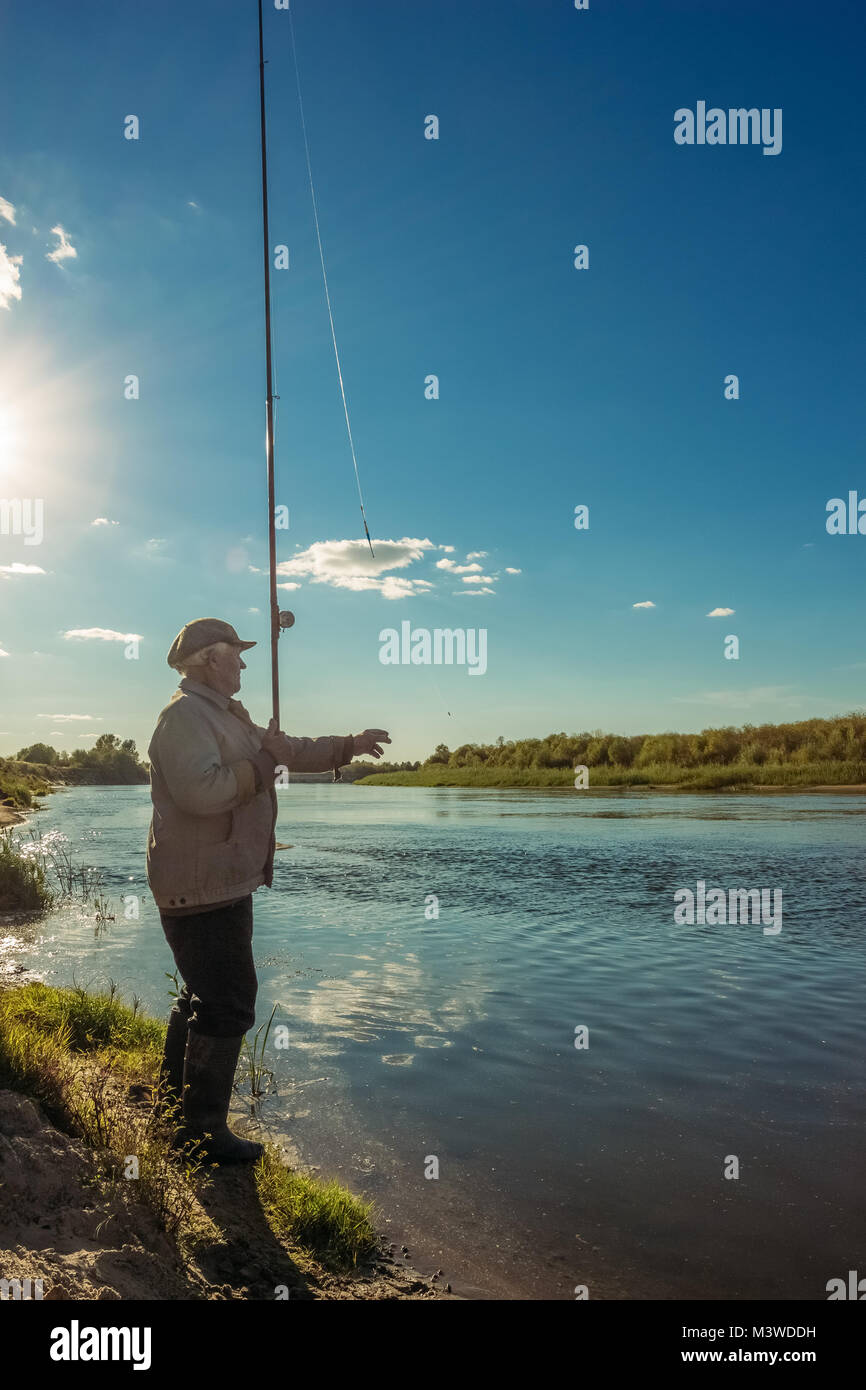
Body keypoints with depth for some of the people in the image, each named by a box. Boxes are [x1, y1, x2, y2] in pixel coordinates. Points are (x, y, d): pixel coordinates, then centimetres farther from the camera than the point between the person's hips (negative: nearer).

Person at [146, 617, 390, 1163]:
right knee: (228, 1003, -7)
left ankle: (174, 1099, 38)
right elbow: (201, 790, -31)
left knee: (205, 993, 22)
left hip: (223, 883, 11)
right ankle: (203, 1131, 4)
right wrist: (264, 759, -21)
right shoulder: (185, 715, -17)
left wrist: (348, 746, 11)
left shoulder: (228, 717, 16)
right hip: (203, 887, -11)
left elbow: (291, 751, 20)